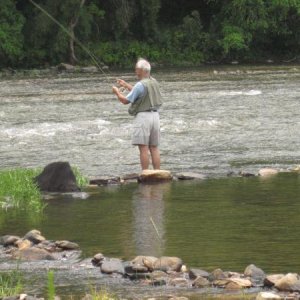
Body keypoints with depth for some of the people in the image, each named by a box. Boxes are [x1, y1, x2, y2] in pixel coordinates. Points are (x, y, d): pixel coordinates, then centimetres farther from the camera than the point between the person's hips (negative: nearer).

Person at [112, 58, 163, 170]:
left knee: (143, 148, -6)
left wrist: (117, 92, 9)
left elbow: (125, 100, -9)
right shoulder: (154, 82, 11)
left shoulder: (140, 85, -14)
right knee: (154, 147, 9)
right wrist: (126, 85, 33)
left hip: (142, 116, -8)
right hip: (155, 115, 8)